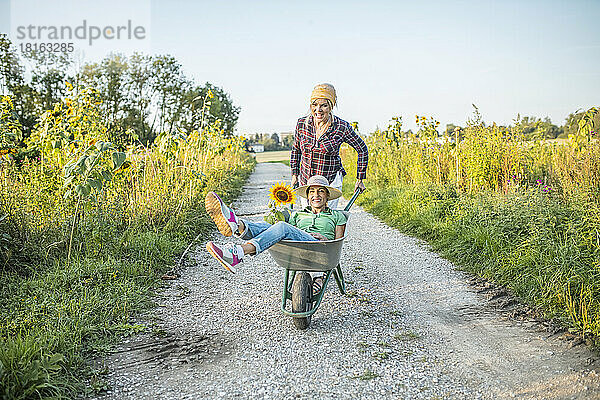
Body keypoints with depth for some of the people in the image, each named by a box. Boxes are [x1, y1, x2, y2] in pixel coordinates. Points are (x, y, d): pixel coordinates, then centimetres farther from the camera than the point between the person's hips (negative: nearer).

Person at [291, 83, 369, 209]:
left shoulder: (342, 127, -14)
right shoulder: (302, 123, -5)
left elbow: (362, 149, -1)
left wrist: (360, 179, 2)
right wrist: (295, 175, 14)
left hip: (331, 182, -3)